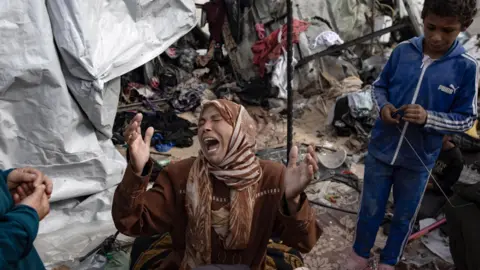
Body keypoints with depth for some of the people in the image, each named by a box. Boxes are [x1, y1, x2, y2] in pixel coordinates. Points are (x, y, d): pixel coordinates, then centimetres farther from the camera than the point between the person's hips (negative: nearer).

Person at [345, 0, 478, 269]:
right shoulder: (403, 51, -8)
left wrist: (428, 118, -24)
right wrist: (383, 105, -15)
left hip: (418, 159, -1)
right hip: (381, 149, 1)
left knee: (404, 217, 18)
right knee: (370, 210, 16)